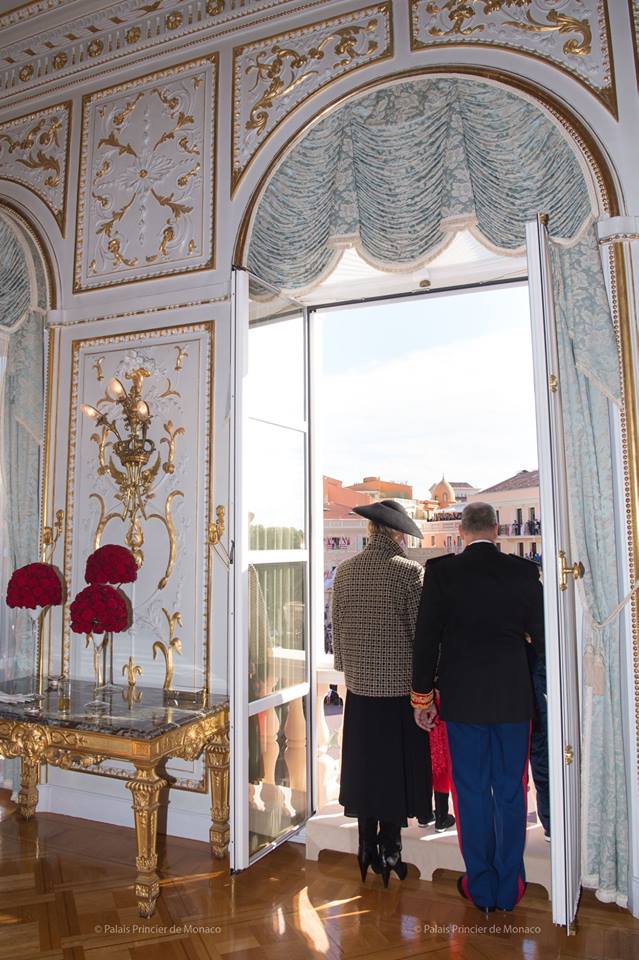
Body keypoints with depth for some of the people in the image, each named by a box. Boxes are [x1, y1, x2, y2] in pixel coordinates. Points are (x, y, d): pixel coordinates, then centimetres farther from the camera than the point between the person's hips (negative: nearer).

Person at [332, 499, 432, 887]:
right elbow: (421, 631, -12)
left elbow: (337, 627, 7)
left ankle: (367, 846, 28)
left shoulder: (345, 571, 0)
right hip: (401, 686, -4)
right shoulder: (410, 571, -14)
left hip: (359, 686, 4)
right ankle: (390, 850, 21)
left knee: (365, 765, 15)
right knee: (397, 767, 10)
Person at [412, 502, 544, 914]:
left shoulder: (441, 571, -9)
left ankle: (481, 887, 23)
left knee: (471, 791, 11)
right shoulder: (525, 571, -4)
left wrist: (422, 697, 2)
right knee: (511, 791, 14)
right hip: (514, 698, 2)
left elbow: (426, 637, -7)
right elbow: (542, 636, 2)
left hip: (462, 699, -1)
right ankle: (509, 887, 26)